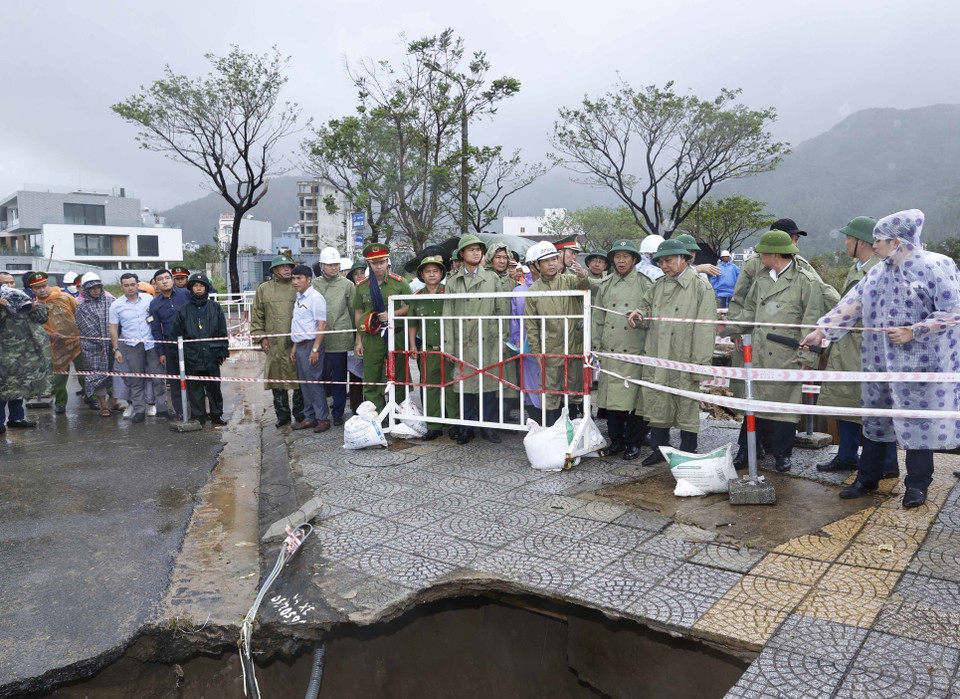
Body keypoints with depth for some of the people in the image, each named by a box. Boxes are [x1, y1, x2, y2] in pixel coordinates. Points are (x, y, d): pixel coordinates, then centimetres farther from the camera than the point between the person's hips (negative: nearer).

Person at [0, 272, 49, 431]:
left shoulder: (23, 298, 13)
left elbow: (44, 315, 8)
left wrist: (34, 308, -11)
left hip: (26, 353, 5)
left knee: (19, 386, 15)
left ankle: (16, 417, 25)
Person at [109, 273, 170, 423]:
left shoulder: (148, 298, 5)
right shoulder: (116, 305, 4)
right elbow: (113, 328, 7)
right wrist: (116, 350, 2)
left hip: (151, 343, 0)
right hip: (132, 347, 0)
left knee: (158, 376, 1)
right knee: (136, 380, 3)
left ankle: (162, 408, 8)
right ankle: (139, 411, 11)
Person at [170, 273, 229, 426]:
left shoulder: (215, 307, 7)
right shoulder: (183, 310, 5)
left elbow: (222, 332, 9)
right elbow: (176, 334, 9)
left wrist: (224, 351, 4)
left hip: (212, 356, 0)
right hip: (192, 357, 0)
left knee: (214, 387, 7)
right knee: (195, 389, 6)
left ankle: (216, 415, 20)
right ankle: (198, 417, 16)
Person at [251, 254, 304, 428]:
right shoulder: (264, 289, 10)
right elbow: (257, 316, 11)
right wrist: (261, 337, 3)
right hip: (274, 343, 1)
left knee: (299, 377, 2)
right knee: (277, 377, 5)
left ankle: (300, 413, 14)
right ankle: (282, 414, 17)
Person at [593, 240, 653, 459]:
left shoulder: (645, 284, 1)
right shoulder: (605, 285, 12)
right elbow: (598, 319, 15)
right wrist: (598, 347, 11)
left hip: (635, 352, -4)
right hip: (610, 352, 4)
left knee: (633, 398, -1)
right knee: (611, 397, 7)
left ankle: (633, 443, 13)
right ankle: (615, 440, 21)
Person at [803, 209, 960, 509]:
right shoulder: (877, 273, 9)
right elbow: (851, 304, 6)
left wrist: (913, 332, -18)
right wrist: (821, 330, -1)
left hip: (919, 365, -6)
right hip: (879, 363, 6)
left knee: (918, 422, 3)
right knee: (874, 419, 12)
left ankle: (917, 484, 19)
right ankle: (867, 478, 24)